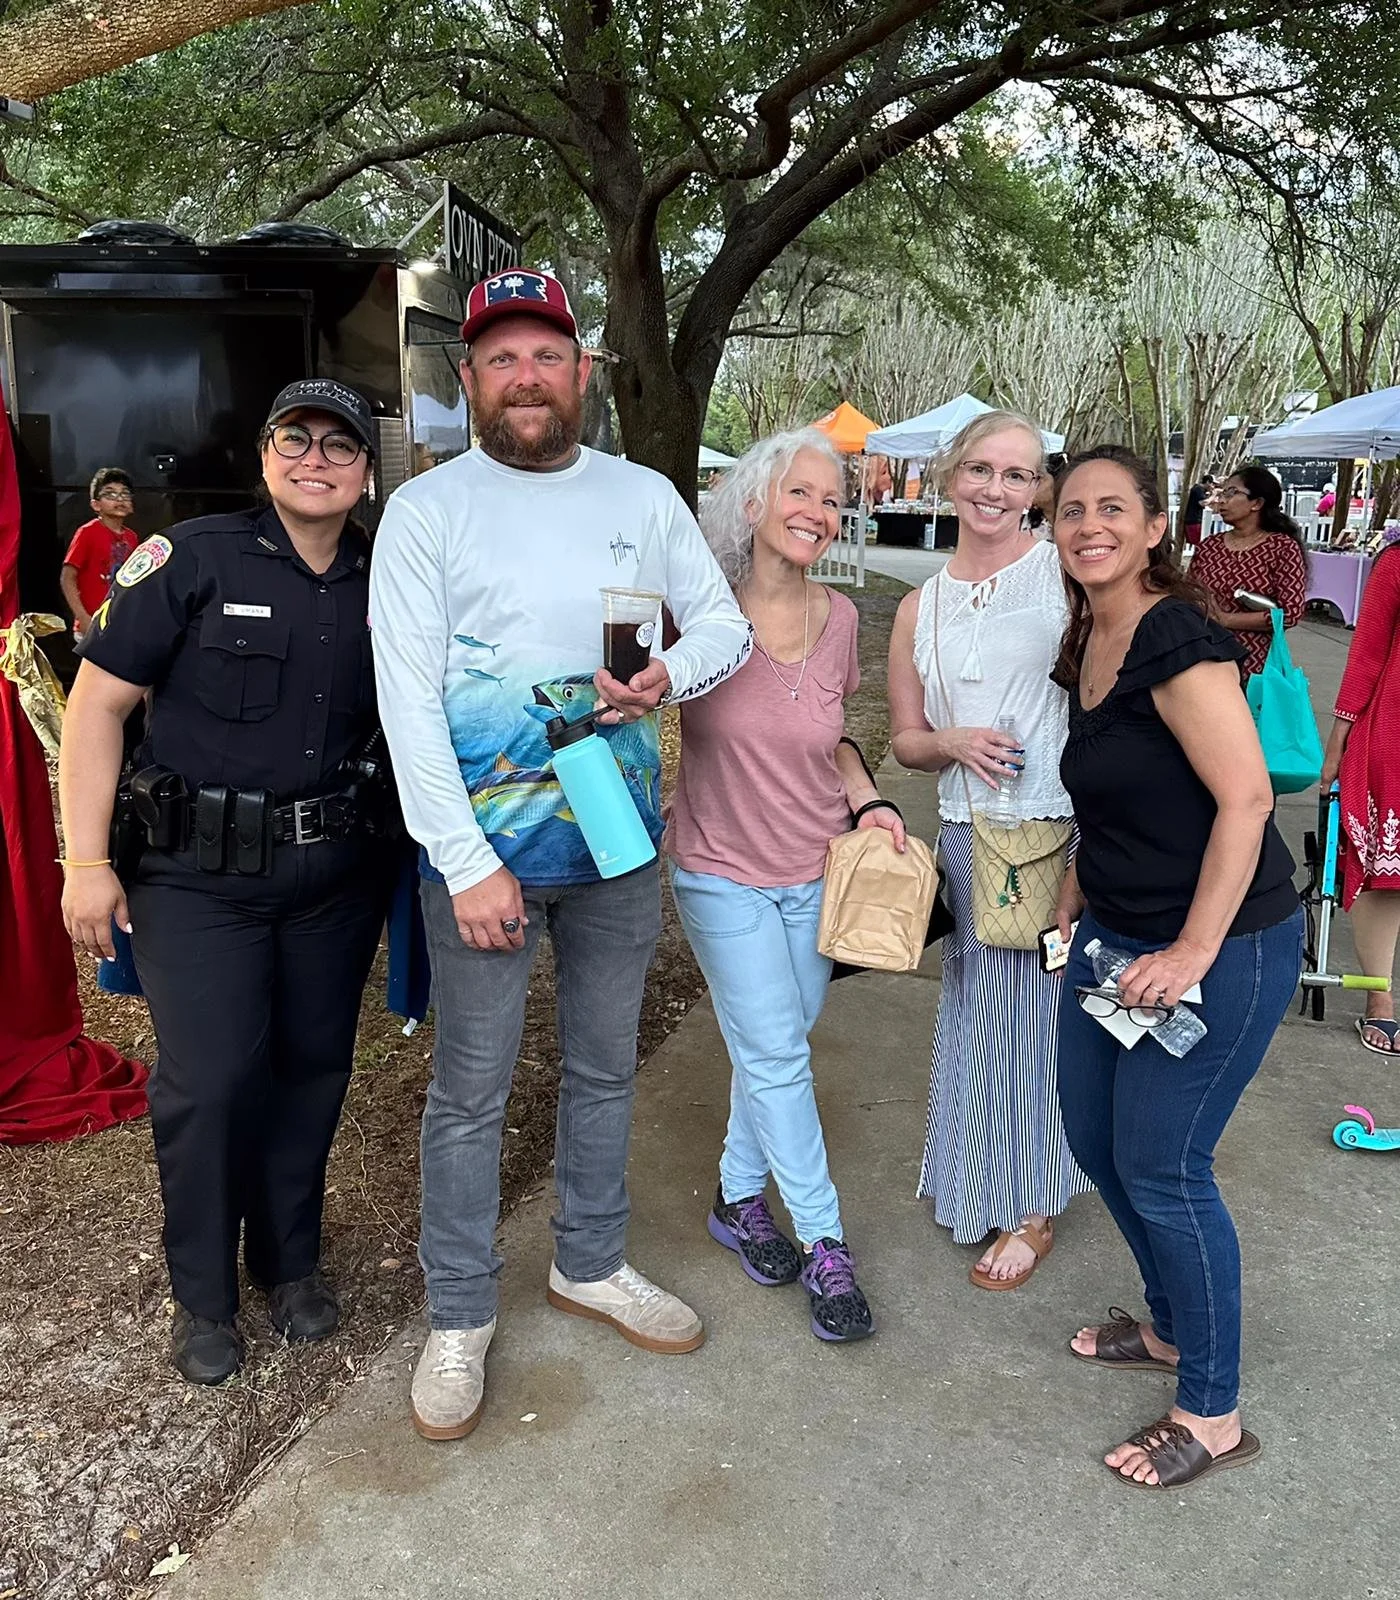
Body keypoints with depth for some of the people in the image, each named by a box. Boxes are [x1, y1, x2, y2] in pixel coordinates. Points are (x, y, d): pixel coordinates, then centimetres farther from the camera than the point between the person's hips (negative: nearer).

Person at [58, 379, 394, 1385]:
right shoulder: (194, 560, -7)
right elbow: (98, 701, -6)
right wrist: (88, 863, -9)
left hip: (337, 874, 4)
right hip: (201, 875, -3)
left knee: (313, 1067, 12)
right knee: (209, 1081, -1)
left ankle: (292, 1261, 34)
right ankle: (203, 1294, 23)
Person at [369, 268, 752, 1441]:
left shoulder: (646, 497, 5)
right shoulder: (425, 510, -6)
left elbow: (725, 621, 9)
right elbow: (409, 700, -12)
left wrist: (669, 674, -14)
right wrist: (468, 861, -18)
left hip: (618, 839, 4)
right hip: (482, 848, -3)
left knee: (606, 1068, 18)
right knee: (471, 1091, 7)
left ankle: (592, 1264, 39)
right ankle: (460, 1316, 27)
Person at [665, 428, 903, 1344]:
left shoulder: (838, 618, 0)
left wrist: (868, 802, -2)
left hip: (817, 872, 4)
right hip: (725, 874, -4)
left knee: (773, 1047, 15)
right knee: (779, 1057, 0)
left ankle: (741, 1198, 37)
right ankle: (824, 1243, 17)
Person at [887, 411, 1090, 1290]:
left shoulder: (1065, 568, -4)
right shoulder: (920, 609, 9)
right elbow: (905, 738, 13)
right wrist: (953, 742, -7)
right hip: (969, 835, 4)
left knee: (1035, 1013, 6)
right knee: (974, 1011, 14)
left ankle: (1032, 1207, 27)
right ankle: (978, 1180, 38)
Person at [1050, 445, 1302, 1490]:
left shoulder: (1177, 640, -19)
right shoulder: (1087, 644, 8)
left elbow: (1246, 797, -24)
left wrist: (1192, 954, -23)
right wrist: (1075, 896, 12)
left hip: (1221, 946, -9)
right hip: (1116, 937, 9)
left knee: (1161, 1167, -1)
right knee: (1095, 1139, 16)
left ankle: (1214, 1415, 21)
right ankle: (1172, 1328, 41)